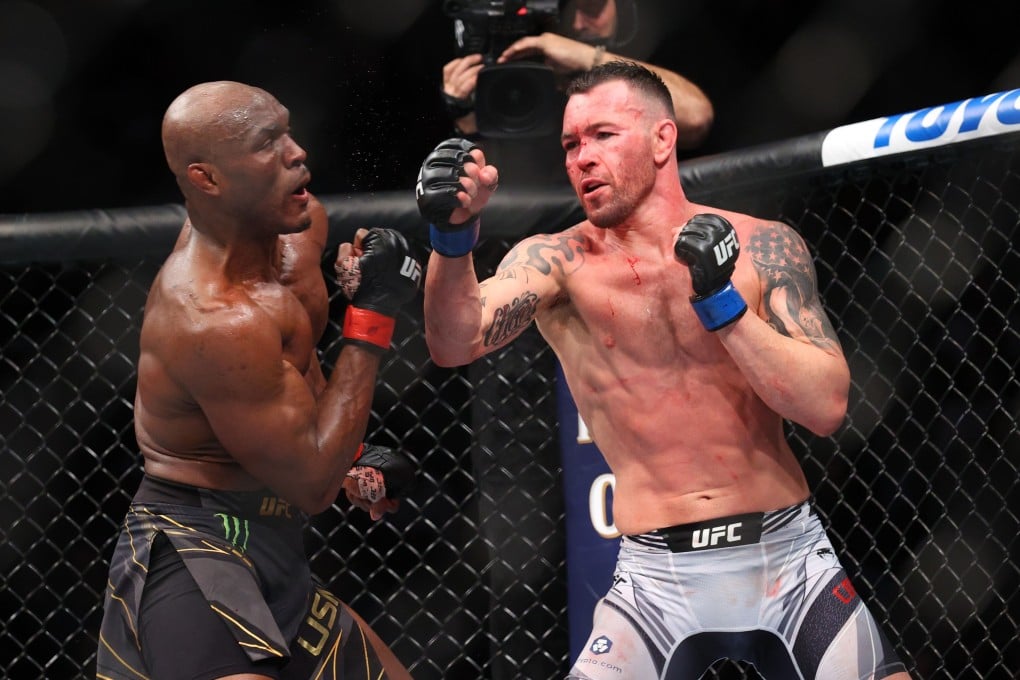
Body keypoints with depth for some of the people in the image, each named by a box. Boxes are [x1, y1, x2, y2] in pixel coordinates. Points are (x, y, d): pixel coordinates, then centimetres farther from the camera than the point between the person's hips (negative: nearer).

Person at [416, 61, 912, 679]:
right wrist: (454, 234, -38)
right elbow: (455, 343, -20)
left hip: (790, 562, 1)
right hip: (656, 580, -1)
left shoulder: (763, 248, 0)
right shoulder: (558, 262, -2)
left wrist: (721, 301, -17)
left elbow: (828, 408, -8)